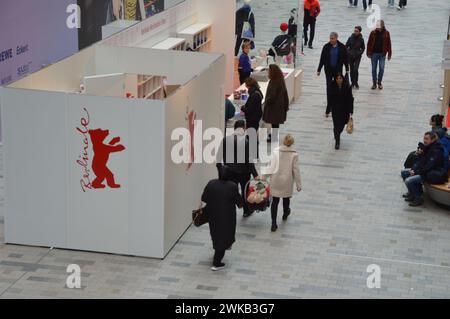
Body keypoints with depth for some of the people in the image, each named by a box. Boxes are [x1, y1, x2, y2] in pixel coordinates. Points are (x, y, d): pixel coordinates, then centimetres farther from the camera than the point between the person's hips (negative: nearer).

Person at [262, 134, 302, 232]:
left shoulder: (275, 151, -10)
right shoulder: (294, 155, -12)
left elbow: (271, 165, -10)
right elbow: (296, 170, -7)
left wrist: (265, 175, -2)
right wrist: (298, 184, 0)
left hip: (275, 180, 0)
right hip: (287, 180, 0)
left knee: (275, 201, 5)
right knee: (286, 198, 24)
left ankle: (274, 224, 3)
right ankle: (285, 214, 51)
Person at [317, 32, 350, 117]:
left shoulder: (342, 47, -3)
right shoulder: (326, 47, -2)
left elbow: (345, 59, 4)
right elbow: (322, 59, 3)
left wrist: (347, 70, 4)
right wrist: (319, 70, 4)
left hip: (338, 70, 0)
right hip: (329, 70, 0)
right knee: (329, 88, -3)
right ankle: (328, 108, -1)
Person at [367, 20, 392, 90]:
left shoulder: (386, 33, -1)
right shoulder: (373, 33, 0)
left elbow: (389, 44, 1)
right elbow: (369, 44, 3)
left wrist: (389, 54, -1)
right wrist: (369, 53, -2)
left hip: (382, 54, -1)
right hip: (374, 53, 1)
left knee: (382, 68, -3)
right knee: (374, 69, 5)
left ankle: (379, 82, 15)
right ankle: (374, 83, 16)